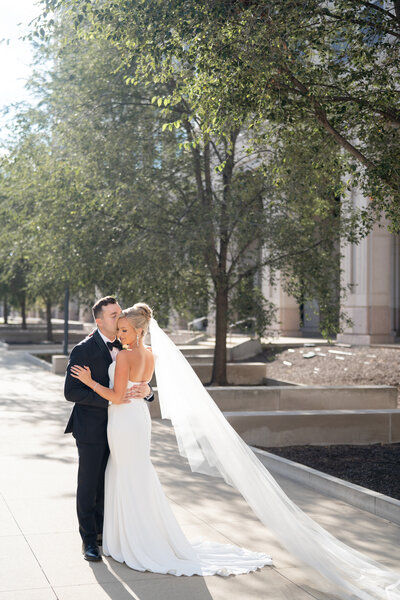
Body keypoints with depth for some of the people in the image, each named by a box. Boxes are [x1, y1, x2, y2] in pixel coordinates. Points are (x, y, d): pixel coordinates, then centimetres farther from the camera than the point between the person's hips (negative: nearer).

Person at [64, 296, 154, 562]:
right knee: (88, 484, 5)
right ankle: (89, 539, 18)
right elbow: (71, 391, -20)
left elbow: (136, 382, 6)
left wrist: (146, 390, -19)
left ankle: (101, 530, 33)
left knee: (106, 482, 17)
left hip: (116, 427, 6)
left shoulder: (125, 347, 5)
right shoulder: (84, 350, -15)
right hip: (91, 428, -6)